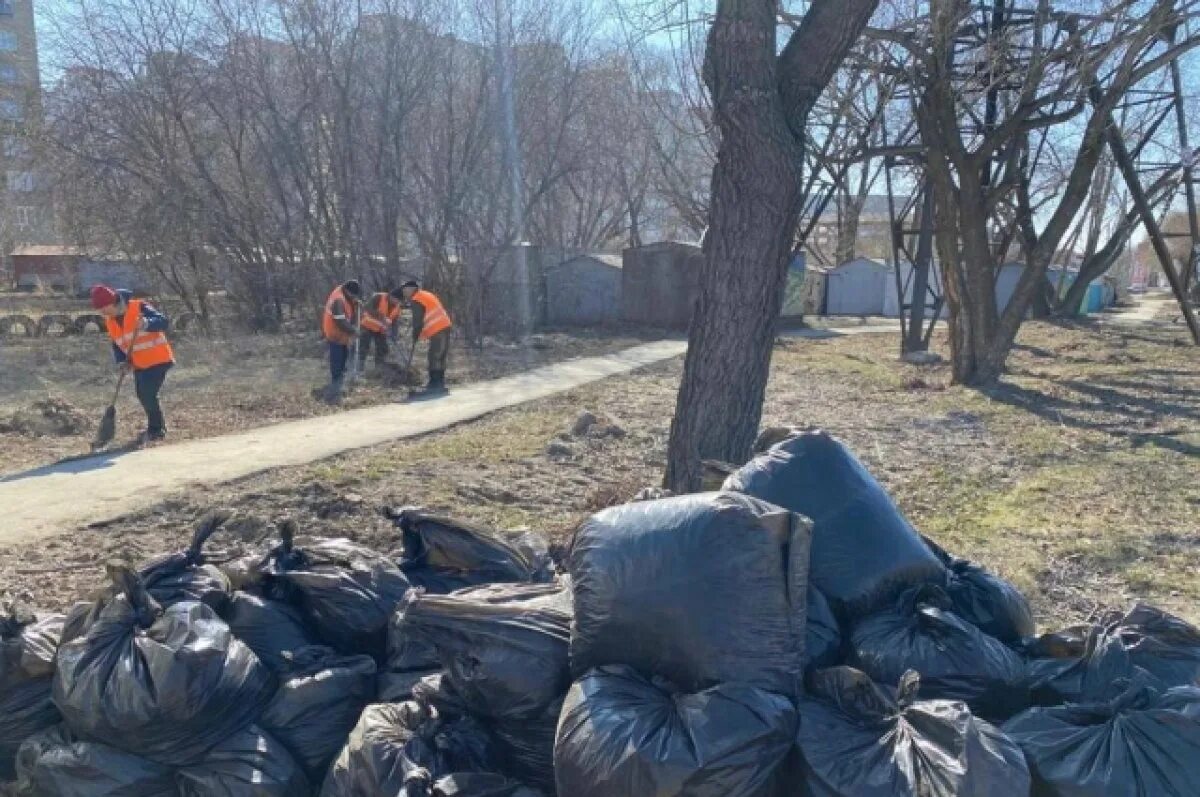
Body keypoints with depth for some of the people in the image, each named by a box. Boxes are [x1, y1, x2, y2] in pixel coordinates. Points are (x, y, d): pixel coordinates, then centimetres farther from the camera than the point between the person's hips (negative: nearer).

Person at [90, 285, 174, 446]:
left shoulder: (139, 308, -16)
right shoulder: (110, 321, 7)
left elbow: (164, 322, -25)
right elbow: (117, 345, 14)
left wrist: (147, 323, -44)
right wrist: (122, 362, -4)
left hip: (158, 360, -8)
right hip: (139, 365, 8)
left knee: (149, 394, -14)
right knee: (143, 395, 14)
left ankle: (155, 430, 1)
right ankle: (157, 427, 31)